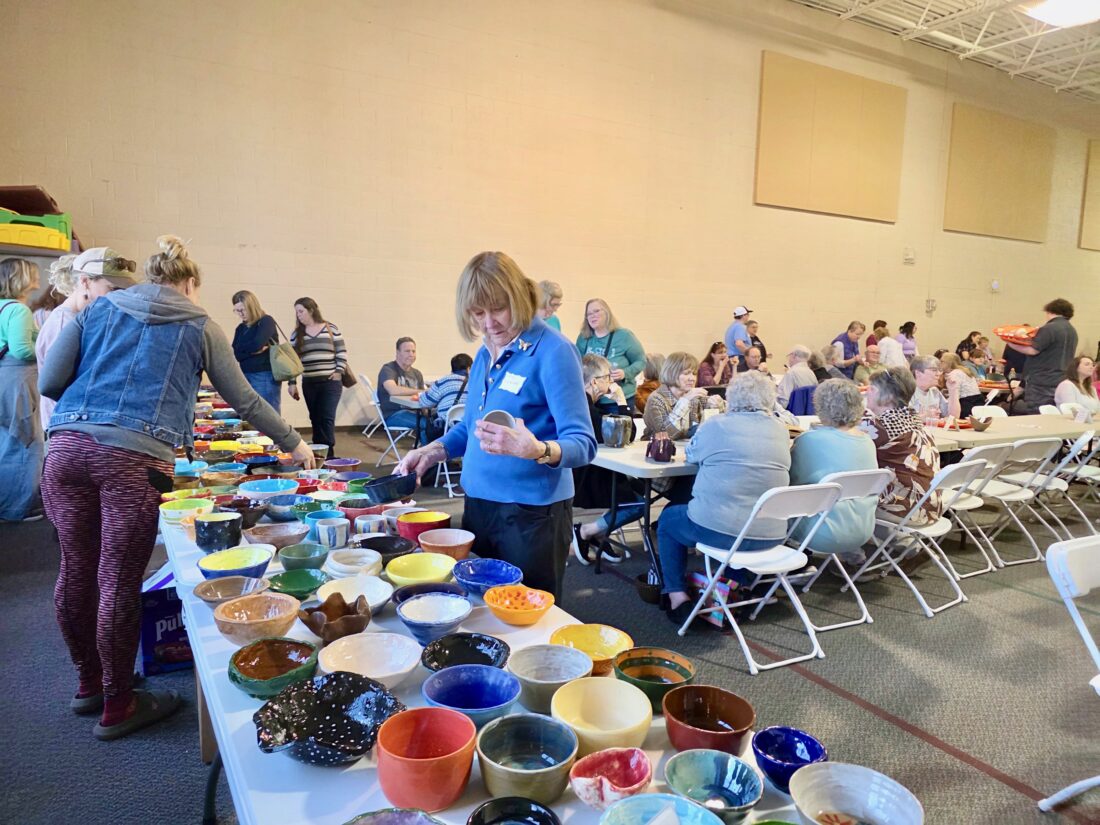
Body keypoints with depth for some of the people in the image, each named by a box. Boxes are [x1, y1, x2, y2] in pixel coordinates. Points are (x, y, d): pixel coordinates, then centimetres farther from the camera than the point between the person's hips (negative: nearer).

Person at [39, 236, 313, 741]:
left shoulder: (98, 310, 19)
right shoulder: (198, 328, 12)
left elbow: (49, 383, 14)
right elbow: (245, 401, 15)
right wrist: (293, 445, 27)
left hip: (67, 447, 5)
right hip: (135, 457, -4)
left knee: (76, 570, 16)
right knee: (119, 583, 4)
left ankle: (89, 683, 35)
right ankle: (117, 706, 19)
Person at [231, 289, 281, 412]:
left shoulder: (266, 321, -3)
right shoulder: (241, 328, 14)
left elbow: (257, 344, -17)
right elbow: (234, 355, 4)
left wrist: (241, 348, 1)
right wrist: (252, 351, -12)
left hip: (265, 378, -6)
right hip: (245, 378, 7)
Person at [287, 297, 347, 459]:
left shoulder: (331, 328, 0)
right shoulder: (296, 334, 7)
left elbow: (342, 352, 2)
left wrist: (339, 371, -9)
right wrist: (292, 382, 2)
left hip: (331, 382, -3)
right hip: (309, 384, 3)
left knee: (327, 418, -8)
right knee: (315, 420, 8)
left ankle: (329, 453, -4)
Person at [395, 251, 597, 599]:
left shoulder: (553, 351, -16)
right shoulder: (484, 354, 8)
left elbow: (582, 444, -20)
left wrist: (535, 449, -39)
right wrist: (431, 451, 3)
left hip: (532, 514, -7)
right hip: (478, 505, 7)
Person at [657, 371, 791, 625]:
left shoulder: (716, 425, -4)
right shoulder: (781, 431, 6)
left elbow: (692, 455, 14)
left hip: (717, 529, -4)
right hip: (770, 537, 4)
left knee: (668, 518, 24)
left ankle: (677, 597, 17)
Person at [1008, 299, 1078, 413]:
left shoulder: (1049, 328, -13)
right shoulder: (1073, 331, 15)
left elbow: (1032, 350, -18)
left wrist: (1012, 344, -6)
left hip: (1040, 383, -8)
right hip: (1060, 382, 9)